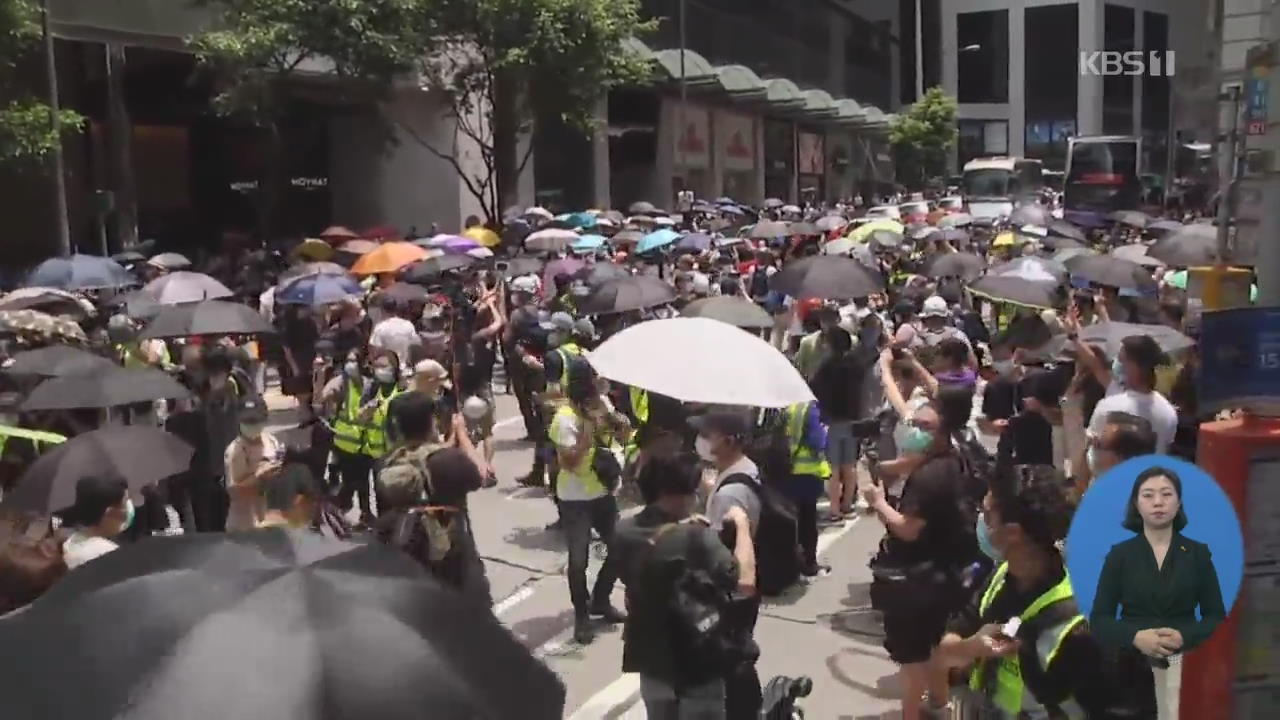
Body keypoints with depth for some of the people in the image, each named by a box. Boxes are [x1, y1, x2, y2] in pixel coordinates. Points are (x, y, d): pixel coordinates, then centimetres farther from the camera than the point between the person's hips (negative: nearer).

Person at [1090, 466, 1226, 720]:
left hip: (1184, 667, 1)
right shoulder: (1119, 554, 4)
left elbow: (1217, 616, 6)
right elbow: (1099, 619, 1)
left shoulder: (1198, 553, 7)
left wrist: (1185, 636, -13)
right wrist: (1135, 636, -16)